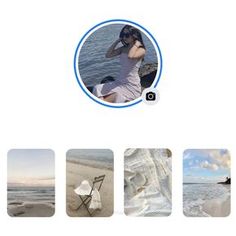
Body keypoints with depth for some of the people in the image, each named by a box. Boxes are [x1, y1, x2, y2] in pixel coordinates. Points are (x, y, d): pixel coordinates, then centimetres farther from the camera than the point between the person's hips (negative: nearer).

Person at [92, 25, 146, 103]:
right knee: (97, 88, -14)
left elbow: (130, 56, -30)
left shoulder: (141, 50, -9)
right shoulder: (123, 48, 10)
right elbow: (108, 55, 4)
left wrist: (136, 44, -14)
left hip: (131, 86, -7)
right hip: (119, 82, 7)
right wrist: (117, 41, 2)